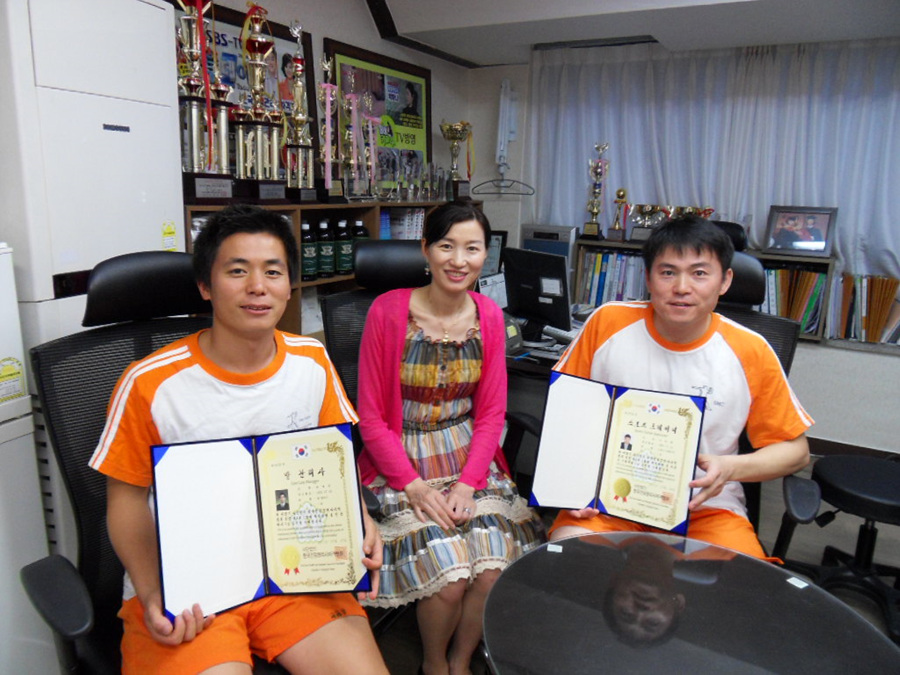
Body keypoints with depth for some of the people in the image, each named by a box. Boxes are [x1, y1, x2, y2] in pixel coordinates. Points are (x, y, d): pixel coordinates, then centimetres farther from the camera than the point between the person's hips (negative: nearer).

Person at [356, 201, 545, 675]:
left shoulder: (489, 316, 2)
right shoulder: (388, 311, -11)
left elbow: (491, 413, 4)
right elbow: (371, 418, -7)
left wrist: (467, 483, -9)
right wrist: (415, 486, -15)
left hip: (469, 458, 3)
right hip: (401, 463, -3)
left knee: (495, 568, -16)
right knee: (449, 575, -18)